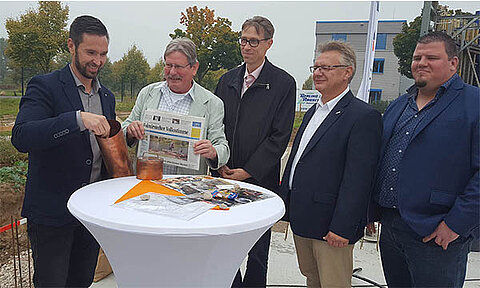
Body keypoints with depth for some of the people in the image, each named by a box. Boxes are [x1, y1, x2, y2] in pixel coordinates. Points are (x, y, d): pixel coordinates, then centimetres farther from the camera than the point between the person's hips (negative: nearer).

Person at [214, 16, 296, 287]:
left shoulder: (284, 83, -3)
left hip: (260, 179, -4)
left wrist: (248, 171, -12)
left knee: (257, 250, 9)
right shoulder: (227, 79, 11)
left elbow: (279, 136, -8)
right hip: (225, 175, 4)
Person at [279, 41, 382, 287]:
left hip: (331, 226, -8)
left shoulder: (364, 116, -13)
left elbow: (358, 179, -19)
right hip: (301, 220, 8)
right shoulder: (312, 112, 14)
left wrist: (342, 228, -21)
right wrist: (285, 203, 15)